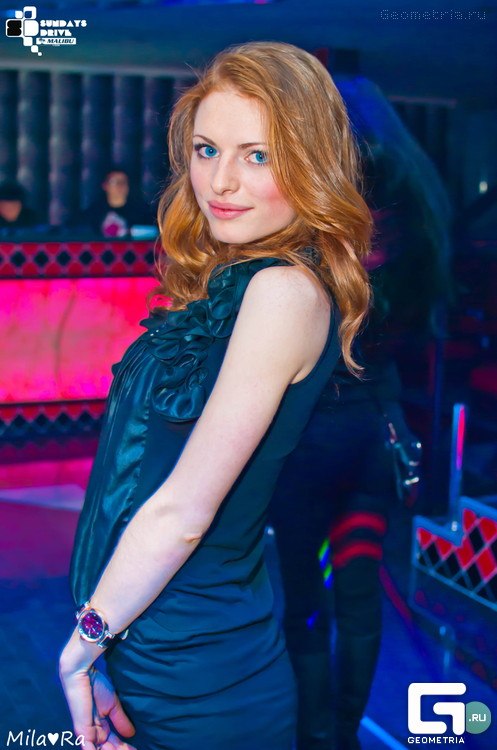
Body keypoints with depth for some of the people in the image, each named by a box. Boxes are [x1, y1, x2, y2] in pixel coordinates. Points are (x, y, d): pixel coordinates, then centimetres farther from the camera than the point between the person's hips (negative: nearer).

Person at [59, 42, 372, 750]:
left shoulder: (286, 288, -20)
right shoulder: (227, 280, 7)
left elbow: (181, 514, -20)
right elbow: (140, 475, 5)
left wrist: (84, 645, -8)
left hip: (196, 684, -7)